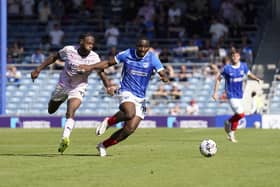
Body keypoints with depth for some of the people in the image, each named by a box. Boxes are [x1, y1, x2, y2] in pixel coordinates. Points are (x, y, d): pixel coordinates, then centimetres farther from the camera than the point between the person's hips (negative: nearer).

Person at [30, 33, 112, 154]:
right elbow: (54, 57, -4)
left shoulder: (94, 57, -17)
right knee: (51, 111, 20)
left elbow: (102, 73, -16)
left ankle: (65, 138, -33)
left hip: (78, 89, -2)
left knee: (70, 112, -27)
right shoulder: (68, 50, -18)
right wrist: (38, 70, -4)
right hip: (63, 85, 2)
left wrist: (108, 87, -34)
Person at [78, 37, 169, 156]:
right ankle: (108, 122, -6)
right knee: (130, 113, -36)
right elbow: (109, 63, 9)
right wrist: (91, 67, -2)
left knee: (130, 129, -6)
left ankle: (103, 146, 12)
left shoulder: (152, 58, -3)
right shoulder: (127, 54, -3)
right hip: (126, 92, -3)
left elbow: (163, 75, -10)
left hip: (140, 98, 3)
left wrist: (164, 77, -34)